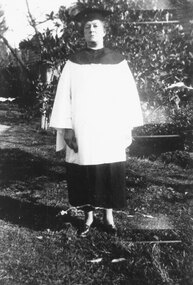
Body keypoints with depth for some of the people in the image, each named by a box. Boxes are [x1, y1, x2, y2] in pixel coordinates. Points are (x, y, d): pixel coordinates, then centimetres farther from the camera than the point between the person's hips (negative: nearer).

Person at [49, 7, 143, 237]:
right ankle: (88, 216, 23)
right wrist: (66, 128, -7)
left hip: (110, 133, 0)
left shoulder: (118, 61, 4)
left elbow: (128, 94, 4)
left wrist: (127, 127, -1)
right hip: (81, 132, 0)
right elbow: (64, 95, 0)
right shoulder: (73, 63, 3)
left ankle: (108, 215, 25)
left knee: (111, 176, 6)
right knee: (84, 177, 6)